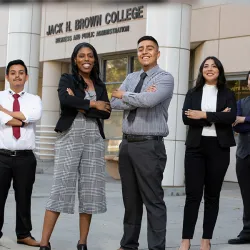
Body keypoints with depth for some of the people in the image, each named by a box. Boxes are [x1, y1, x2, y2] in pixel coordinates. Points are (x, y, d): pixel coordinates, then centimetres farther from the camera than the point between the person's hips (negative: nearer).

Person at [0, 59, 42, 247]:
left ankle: (24, 234, 22)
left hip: (25, 157, 1)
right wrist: (24, 119, -11)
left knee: (24, 197, 10)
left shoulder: (34, 99, 8)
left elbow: (35, 115, -15)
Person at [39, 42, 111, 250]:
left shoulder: (100, 85, 15)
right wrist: (93, 104, -9)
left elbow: (106, 113, 1)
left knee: (89, 190, 2)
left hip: (94, 140, 4)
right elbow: (65, 100, -16)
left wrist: (81, 107, -10)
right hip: (70, 137, -3)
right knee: (61, 187, -7)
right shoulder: (67, 79, 6)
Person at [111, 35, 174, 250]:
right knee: (130, 199, 14)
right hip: (127, 143, 7)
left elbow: (149, 100, -24)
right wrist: (140, 97, -14)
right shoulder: (131, 78, 14)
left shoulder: (165, 78, -5)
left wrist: (125, 95, -6)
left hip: (149, 146, -6)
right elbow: (114, 102, 0)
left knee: (153, 200, -3)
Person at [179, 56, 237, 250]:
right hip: (196, 147, 0)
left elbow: (231, 117, -10)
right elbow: (186, 118, -5)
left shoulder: (228, 94, 8)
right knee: (193, 194, -3)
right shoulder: (192, 93, 10)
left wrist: (204, 115, -15)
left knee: (212, 195, 5)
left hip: (219, 148, 0)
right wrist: (217, 118, -11)